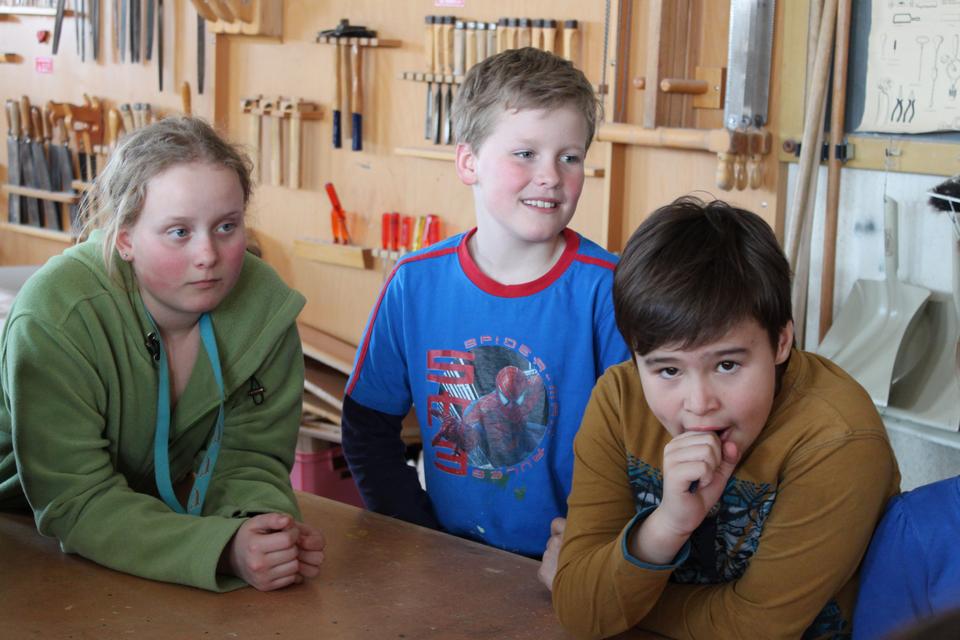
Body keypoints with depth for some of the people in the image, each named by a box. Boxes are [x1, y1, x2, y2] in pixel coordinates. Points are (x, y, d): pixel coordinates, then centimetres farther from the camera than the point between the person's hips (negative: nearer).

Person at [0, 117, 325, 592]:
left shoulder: (265, 303, -14)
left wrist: (264, 523, -31)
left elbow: (250, 457, -9)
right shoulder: (54, 320, -26)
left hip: (163, 511, 4)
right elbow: (76, 504, -27)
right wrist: (226, 548, -40)